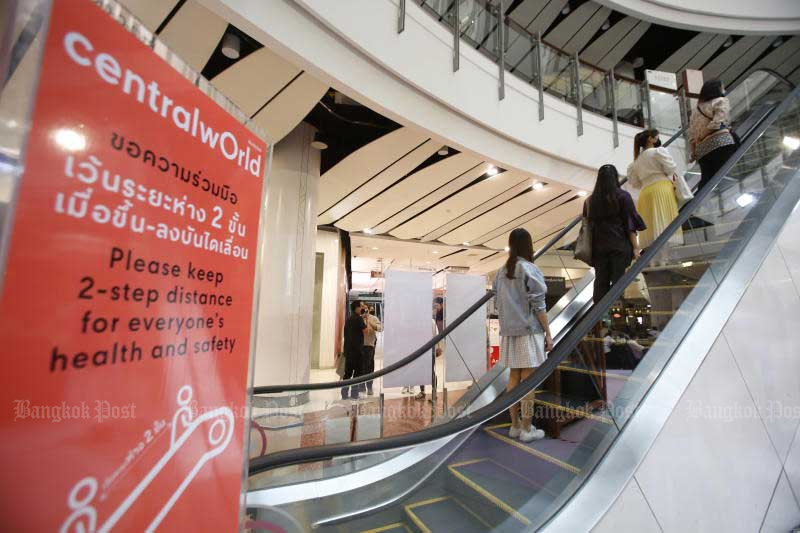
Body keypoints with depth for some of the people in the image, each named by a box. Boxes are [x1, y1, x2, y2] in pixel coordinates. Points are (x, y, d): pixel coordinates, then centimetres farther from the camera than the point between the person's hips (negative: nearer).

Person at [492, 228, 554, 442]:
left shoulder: (501, 272, 8)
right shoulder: (530, 270, -10)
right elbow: (538, 306, -12)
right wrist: (548, 334, -5)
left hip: (509, 331, 6)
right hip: (529, 330, -6)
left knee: (514, 377, 12)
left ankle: (515, 425, 22)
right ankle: (526, 429, 12)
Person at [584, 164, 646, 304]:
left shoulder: (590, 200, 6)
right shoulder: (623, 196, -3)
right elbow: (630, 224, -5)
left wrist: (592, 249, 17)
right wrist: (635, 247, -3)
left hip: (598, 247, 3)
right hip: (619, 246, -3)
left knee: (601, 281, 7)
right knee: (618, 281, 1)